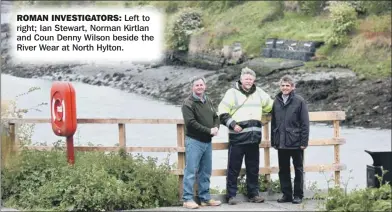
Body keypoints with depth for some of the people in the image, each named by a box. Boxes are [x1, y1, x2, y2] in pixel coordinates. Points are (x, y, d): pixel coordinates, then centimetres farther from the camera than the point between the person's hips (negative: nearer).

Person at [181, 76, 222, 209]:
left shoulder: (208, 101, 16)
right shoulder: (188, 103, -8)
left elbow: (216, 117, 20)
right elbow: (191, 123, -18)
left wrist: (216, 128, -3)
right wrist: (209, 131, -17)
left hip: (207, 142, 7)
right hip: (194, 141, -7)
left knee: (206, 172, 11)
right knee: (191, 171, -6)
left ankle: (205, 198, 18)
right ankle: (187, 199, -2)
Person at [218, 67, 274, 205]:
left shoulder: (259, 93, 12)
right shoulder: (232, 93, -3)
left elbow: (270, 105, 28)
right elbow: (222, 112, -7)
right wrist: (232, 124, -16)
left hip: (254, 136, 5)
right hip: (237, 137, -5)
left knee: (253, 168, 11)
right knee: (234, 168, 0)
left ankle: (253, 194, 21)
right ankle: (231, 195, 7)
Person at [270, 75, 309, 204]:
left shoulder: (299, 101, -5)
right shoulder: (276, 101, 8)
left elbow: (305, 123, -7)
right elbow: (273, 122, 11)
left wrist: (304, 141, -12)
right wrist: (273, 141, 8)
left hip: (296, 142, -4)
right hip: (281, 142, 4)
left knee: (298, 169, 6)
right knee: (283, 170, 9)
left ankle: (298, 195, 14)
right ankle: (286, 194, 18)